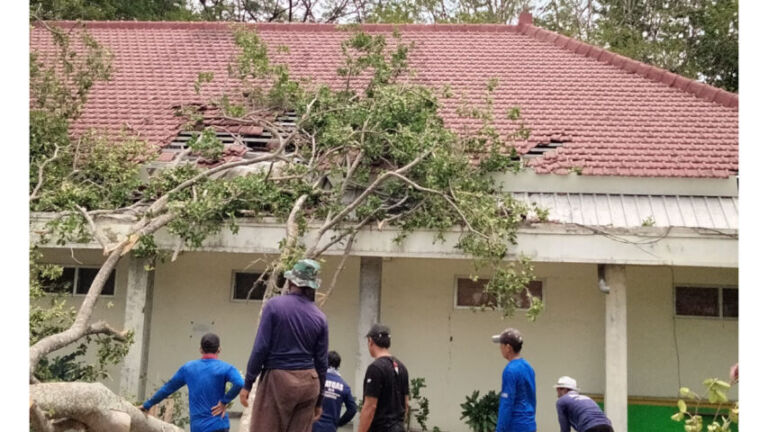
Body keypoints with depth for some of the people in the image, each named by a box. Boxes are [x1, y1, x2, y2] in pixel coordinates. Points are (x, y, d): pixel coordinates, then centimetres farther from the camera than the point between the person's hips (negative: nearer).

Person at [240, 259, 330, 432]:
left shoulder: (274, 306, -5)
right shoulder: (319, 317, 4)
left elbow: (261, 348, -9)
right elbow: (322, 362, 7)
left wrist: (247, 384, -1)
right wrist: (319, 400, 16)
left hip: (277, 379, -4)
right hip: (308, 382, 4)